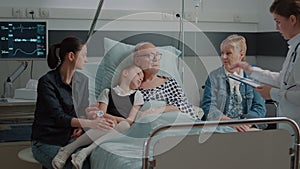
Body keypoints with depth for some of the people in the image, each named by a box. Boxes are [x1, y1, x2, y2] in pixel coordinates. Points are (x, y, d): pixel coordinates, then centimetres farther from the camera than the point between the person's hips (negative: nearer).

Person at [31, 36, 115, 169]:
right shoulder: (47, 82, -15)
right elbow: (59, 117, -24)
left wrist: (81, 126, -6)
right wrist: (90, 123, -36)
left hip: (70, 138, 6)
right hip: (47, 143, -5)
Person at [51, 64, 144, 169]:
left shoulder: (137, 95, 18)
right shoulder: (107, 93, 18)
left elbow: (130, 121, 2)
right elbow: (102, 115, 2)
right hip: (106, 130, 0)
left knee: (124, 125, -35)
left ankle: (86, 151, -43)